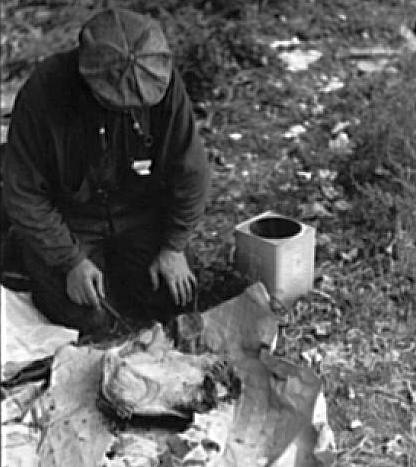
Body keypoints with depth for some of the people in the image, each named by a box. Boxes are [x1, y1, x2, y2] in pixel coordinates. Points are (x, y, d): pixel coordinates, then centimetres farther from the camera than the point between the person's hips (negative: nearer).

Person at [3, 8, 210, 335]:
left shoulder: (164, 83, -23)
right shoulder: (44, 92, -28)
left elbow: (191, 173, -11)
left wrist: (174, 247, -10)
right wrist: (71, 262, -17)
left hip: (139, 213, 3)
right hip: (68, 219, -2)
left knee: (172, 300, -6)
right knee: (82, 318, -12)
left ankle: (113, 263, 24)